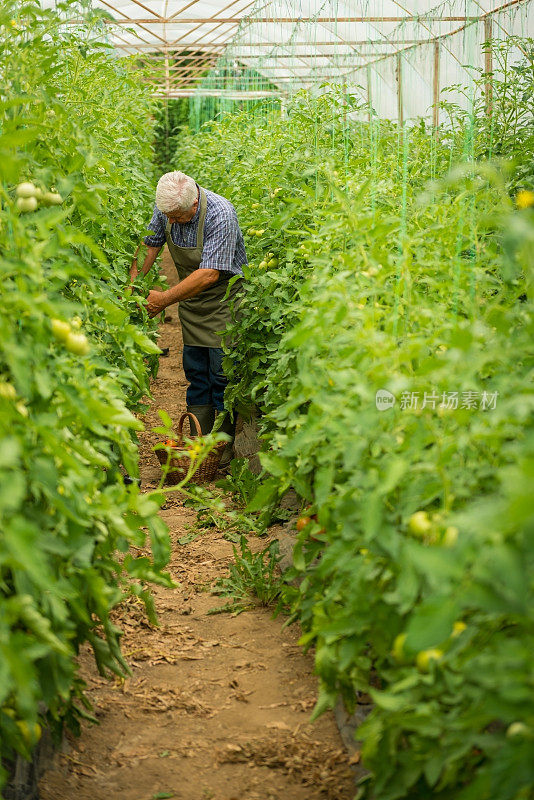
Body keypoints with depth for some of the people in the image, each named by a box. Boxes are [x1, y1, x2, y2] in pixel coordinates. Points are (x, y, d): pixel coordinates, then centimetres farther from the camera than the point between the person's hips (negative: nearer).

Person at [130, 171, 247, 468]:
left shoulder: (220, 214, -28)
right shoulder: (166, 207, -9)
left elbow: (209, 274, -30)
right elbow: (149, 244, 6)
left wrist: (165, 299, -26)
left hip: (224, 296, -6)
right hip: (190, 297, 6)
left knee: (222, 372, -6)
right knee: (195, 371, 6)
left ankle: (226, 447, 2)